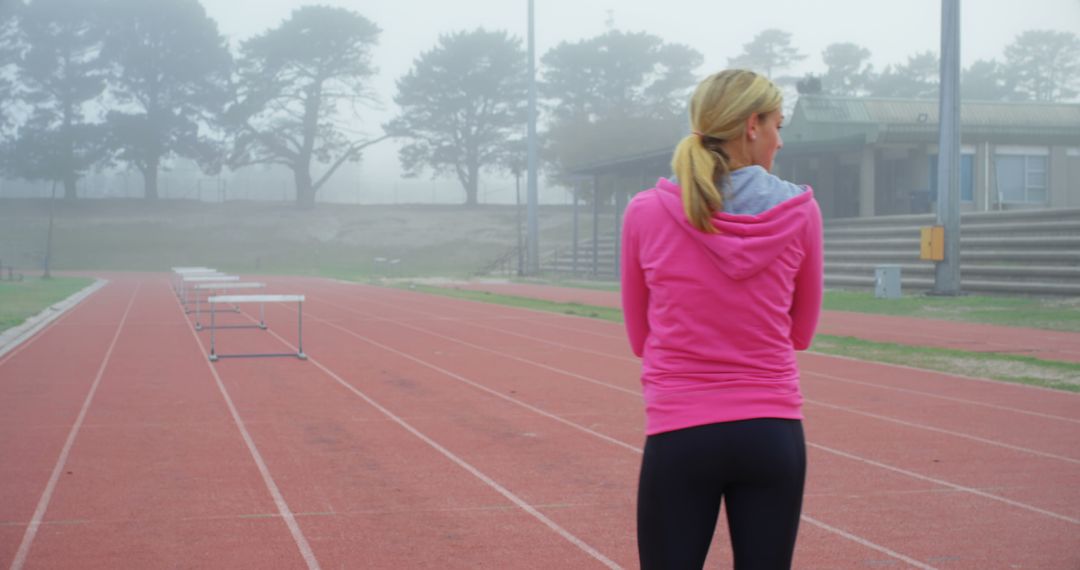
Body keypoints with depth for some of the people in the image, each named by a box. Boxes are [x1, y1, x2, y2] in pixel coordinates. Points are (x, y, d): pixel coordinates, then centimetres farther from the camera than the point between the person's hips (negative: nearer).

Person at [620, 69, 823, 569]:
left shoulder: (645, 213, -4)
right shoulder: (800, 212, -4)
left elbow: (641, 338, 8)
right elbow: (800, 333, 10)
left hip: (680, 437, -1)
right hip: (774, 436, 1)